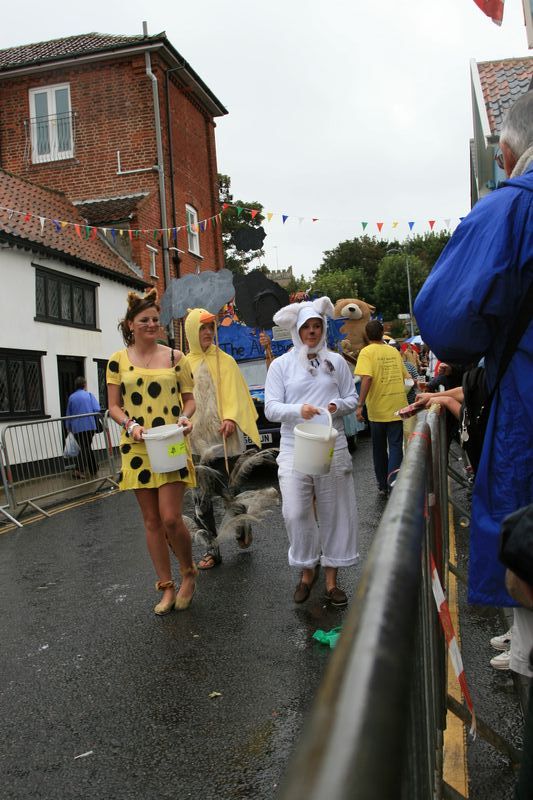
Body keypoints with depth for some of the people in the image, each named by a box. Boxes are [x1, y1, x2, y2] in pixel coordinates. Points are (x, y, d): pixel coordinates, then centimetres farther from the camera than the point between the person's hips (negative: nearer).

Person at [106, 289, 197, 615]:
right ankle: (167, 587, 21)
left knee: (171, 518, -9)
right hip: (137, 448, 2)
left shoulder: (175, 357, 4)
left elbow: (189, 398, 8)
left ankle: (189, 574, 18)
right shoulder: (118, 360, 5)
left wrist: (185, 417, -12)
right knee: (151, 520, 8)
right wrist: (130, 424, -13)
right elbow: (114, 406, 6)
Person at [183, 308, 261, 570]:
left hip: (223, 437, -2)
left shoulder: (224, 360, 4)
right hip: (196, 439, 2)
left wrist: (231, 419, -21)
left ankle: (242, 526, 32)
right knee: (201, 498, 2)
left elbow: (233, 393, -4)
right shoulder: (184, 364, 10)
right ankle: (212, 548, 15)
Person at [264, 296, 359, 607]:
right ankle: (308, 569, 17)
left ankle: (332, 578, 21)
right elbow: (271, 408, -2)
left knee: (334, 512, 6)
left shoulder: (336, 361, 10)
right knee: (295, 512, -9)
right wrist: (298, 410, -20)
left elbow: (353, 398, 11)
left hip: (333, 447, 2)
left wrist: (337, 406, -11)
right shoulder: (281, 365, 5)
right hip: (294, 448, -1)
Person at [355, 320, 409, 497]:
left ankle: (383, 486, 20)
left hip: (378, 408, -2)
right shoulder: (394, 351, 7)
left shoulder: (367, 352, -7)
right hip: (397, 406, 2)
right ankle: (393, 481, -19)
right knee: (396, 446, 1)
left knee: (379, 448, 12)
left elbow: (367, 378, -20)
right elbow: (405, 376, 13)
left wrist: (360, 404, -18)